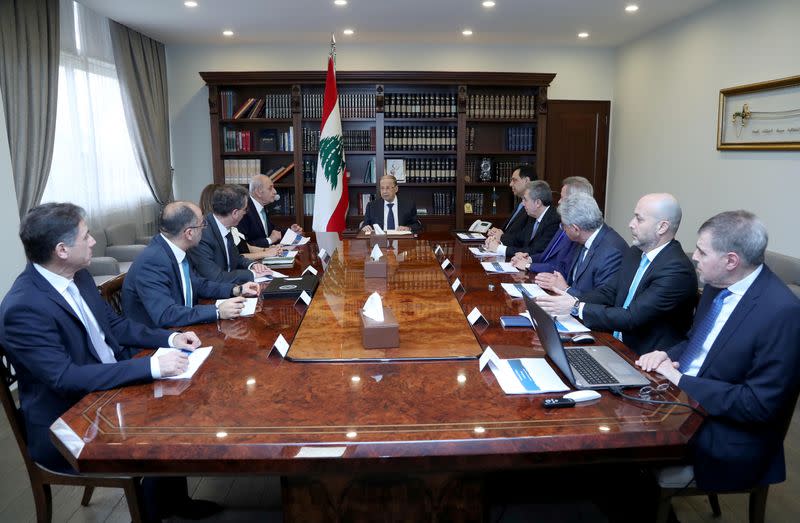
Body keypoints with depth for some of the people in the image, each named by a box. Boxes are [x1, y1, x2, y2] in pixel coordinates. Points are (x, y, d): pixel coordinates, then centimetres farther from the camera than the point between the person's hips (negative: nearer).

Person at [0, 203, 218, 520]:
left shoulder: (78, 276, -1)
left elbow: (115, 325, 10)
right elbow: (65, 377, -29)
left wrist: (170, 338, -5)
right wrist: (152, 366, -34)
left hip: (111, 385, 8)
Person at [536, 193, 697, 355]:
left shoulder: (677, 270, -20)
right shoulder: (635, 253, 6)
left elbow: (632, 318, -24)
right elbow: (608, 292, 6)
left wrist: (576, 307, -23)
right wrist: (574, 301, -13)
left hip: (644, 358, -7)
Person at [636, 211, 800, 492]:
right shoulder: (718, 286, 2)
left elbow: (761, 404, -22)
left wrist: (682, 381, -20)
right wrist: (667, 355, -5)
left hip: (725, 436, -7)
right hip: (682, 398, 7)